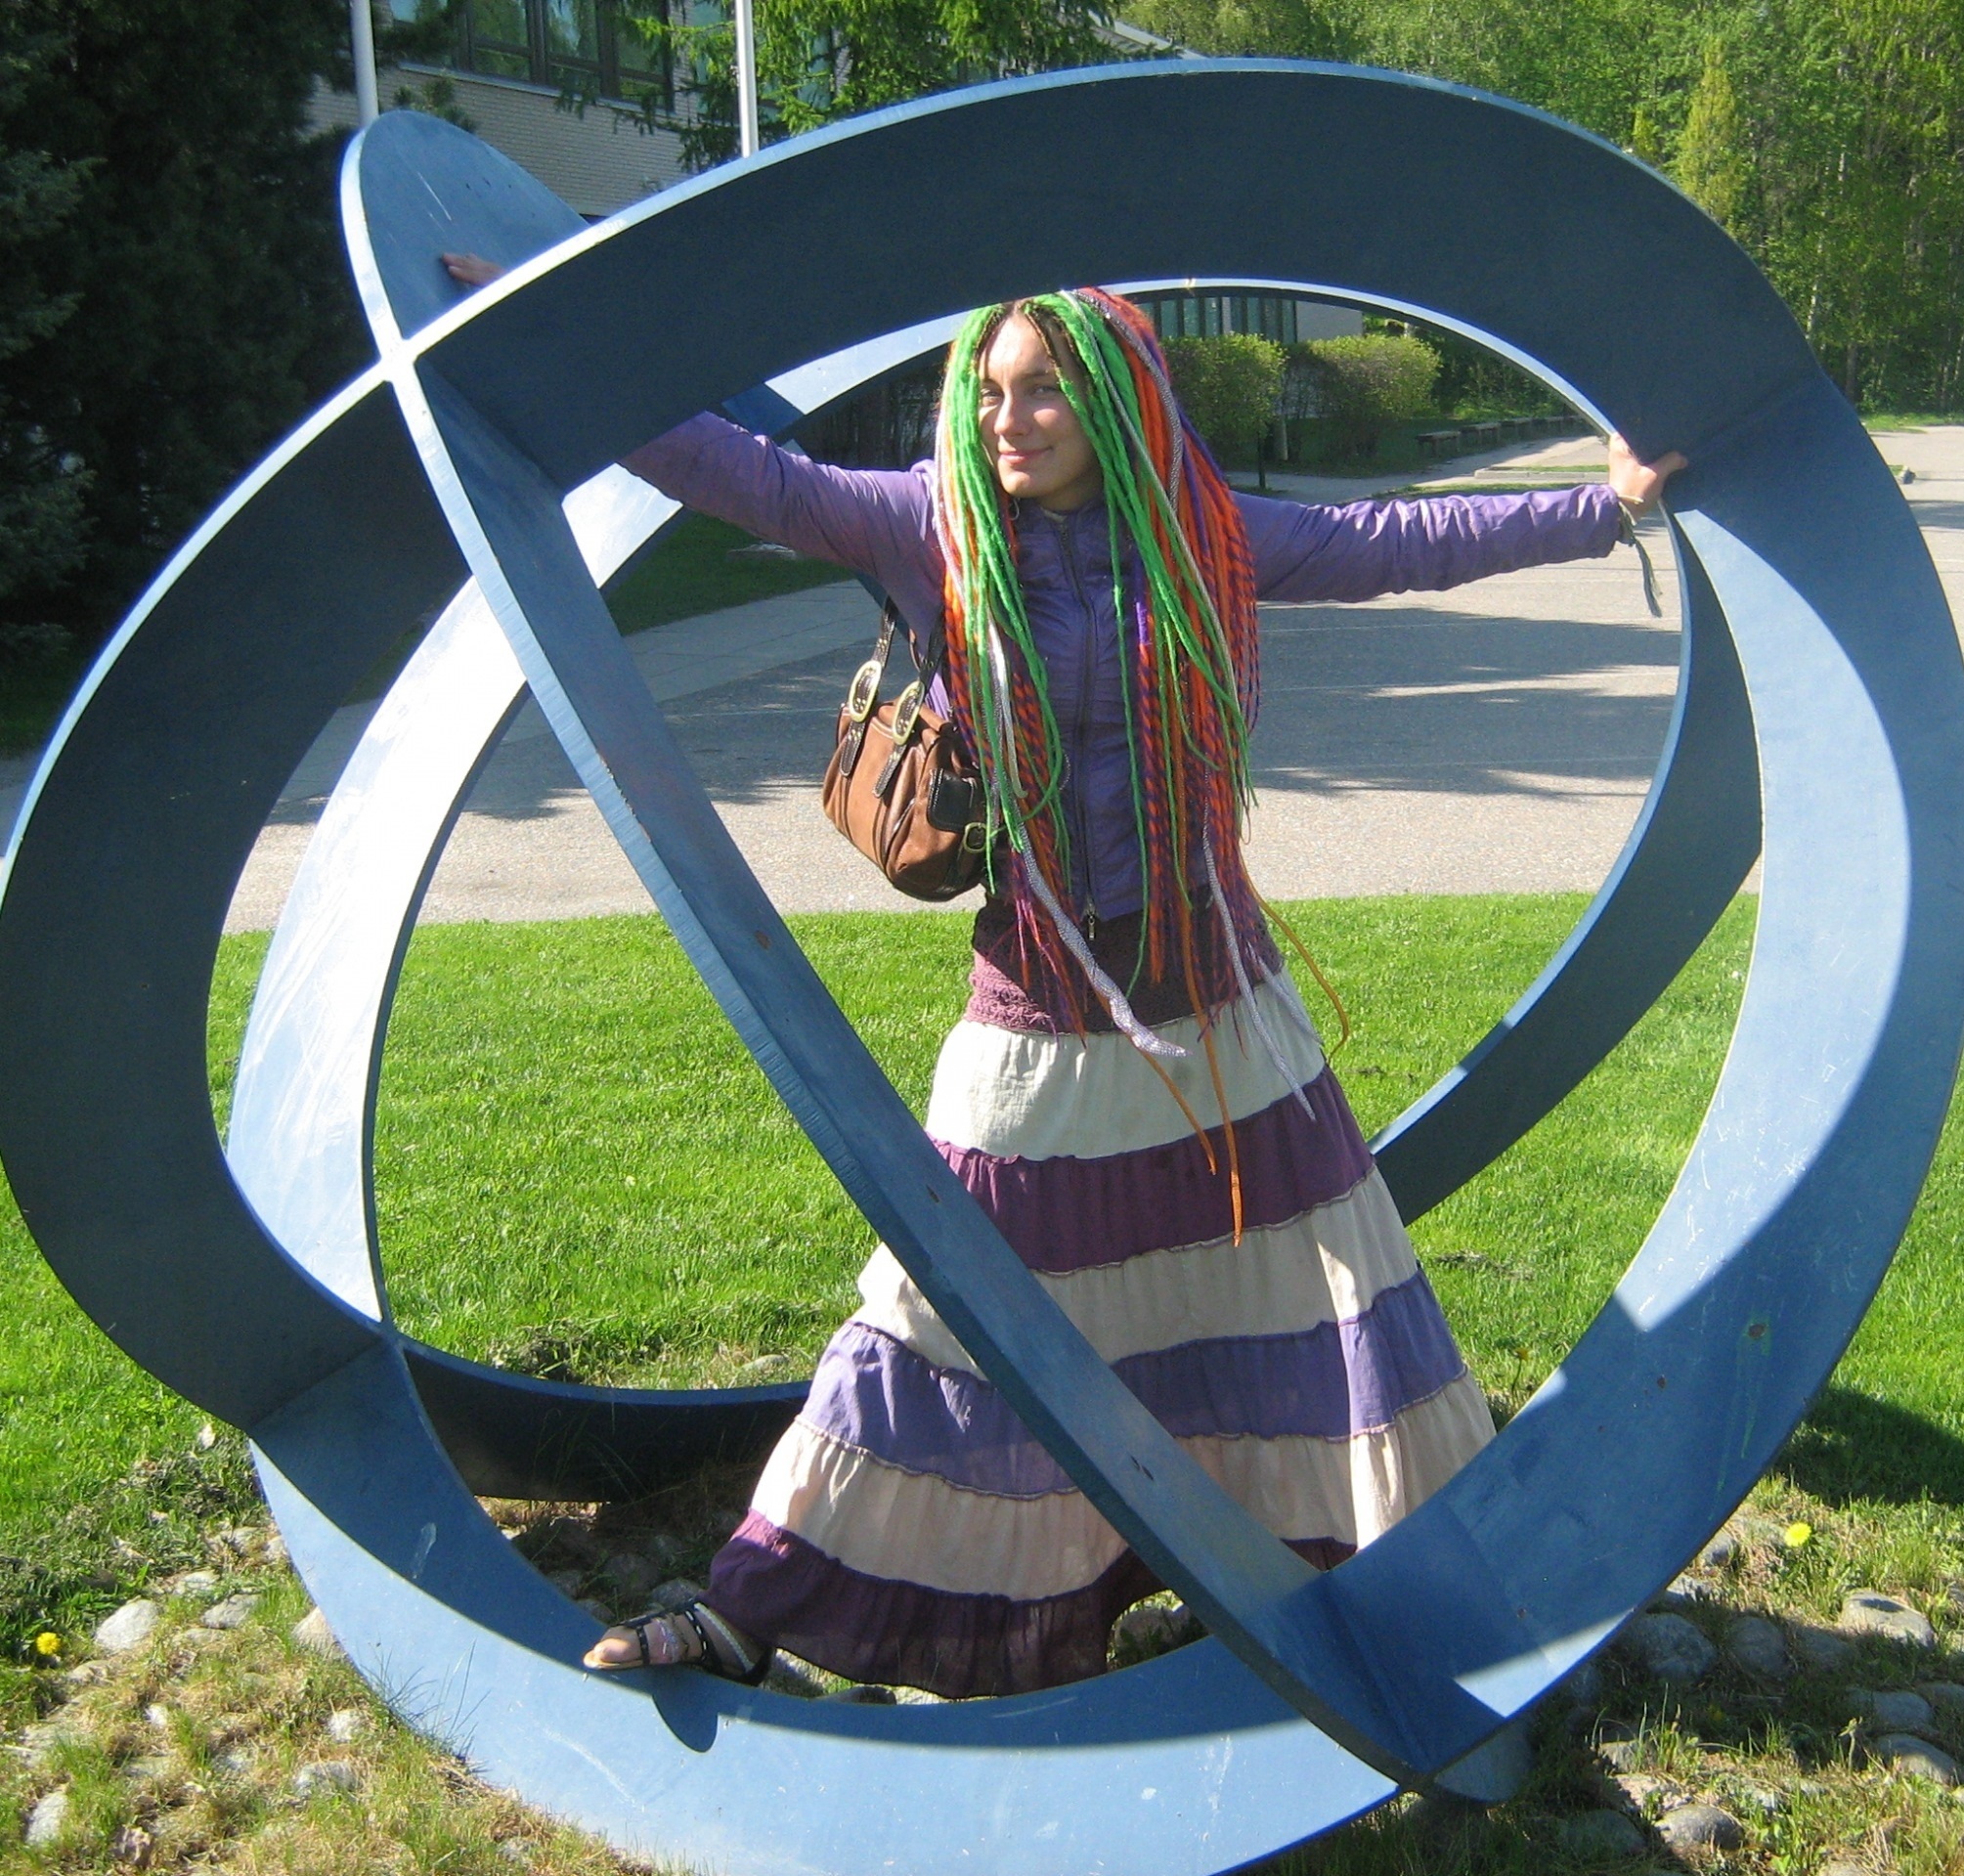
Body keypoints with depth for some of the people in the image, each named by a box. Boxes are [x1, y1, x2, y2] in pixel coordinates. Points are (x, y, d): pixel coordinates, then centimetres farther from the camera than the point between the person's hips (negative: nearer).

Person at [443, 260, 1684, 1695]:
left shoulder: (1202, 538, 0)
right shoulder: (941, 532, -3)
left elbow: (1403, 543, 5)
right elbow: (755, 477, -6)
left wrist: (1611, 504, 7)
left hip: (1216, 998, 1)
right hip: (1040, 1012, -1)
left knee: (1308, 1278, 11)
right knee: (959, 1305, 4)